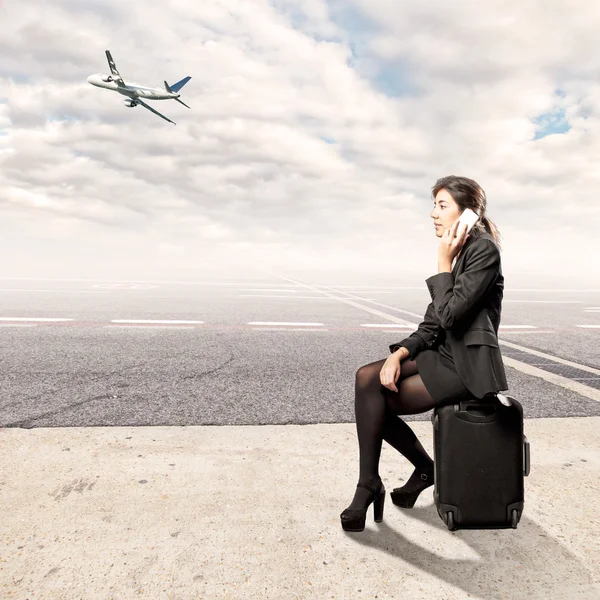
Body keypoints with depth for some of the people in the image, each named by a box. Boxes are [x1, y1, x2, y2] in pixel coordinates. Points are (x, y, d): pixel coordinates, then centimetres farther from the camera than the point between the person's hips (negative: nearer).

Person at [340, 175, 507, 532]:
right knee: (367, 379, -10)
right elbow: (432, 326, 8)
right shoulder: (455, 251, 11)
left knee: (378, 401, -12)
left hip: (467, 365, -8)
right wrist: (398, 355, -6)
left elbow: (450, 315, -23)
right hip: (443, 354, 8)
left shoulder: (483, 249, -14)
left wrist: (444, 263, -15)